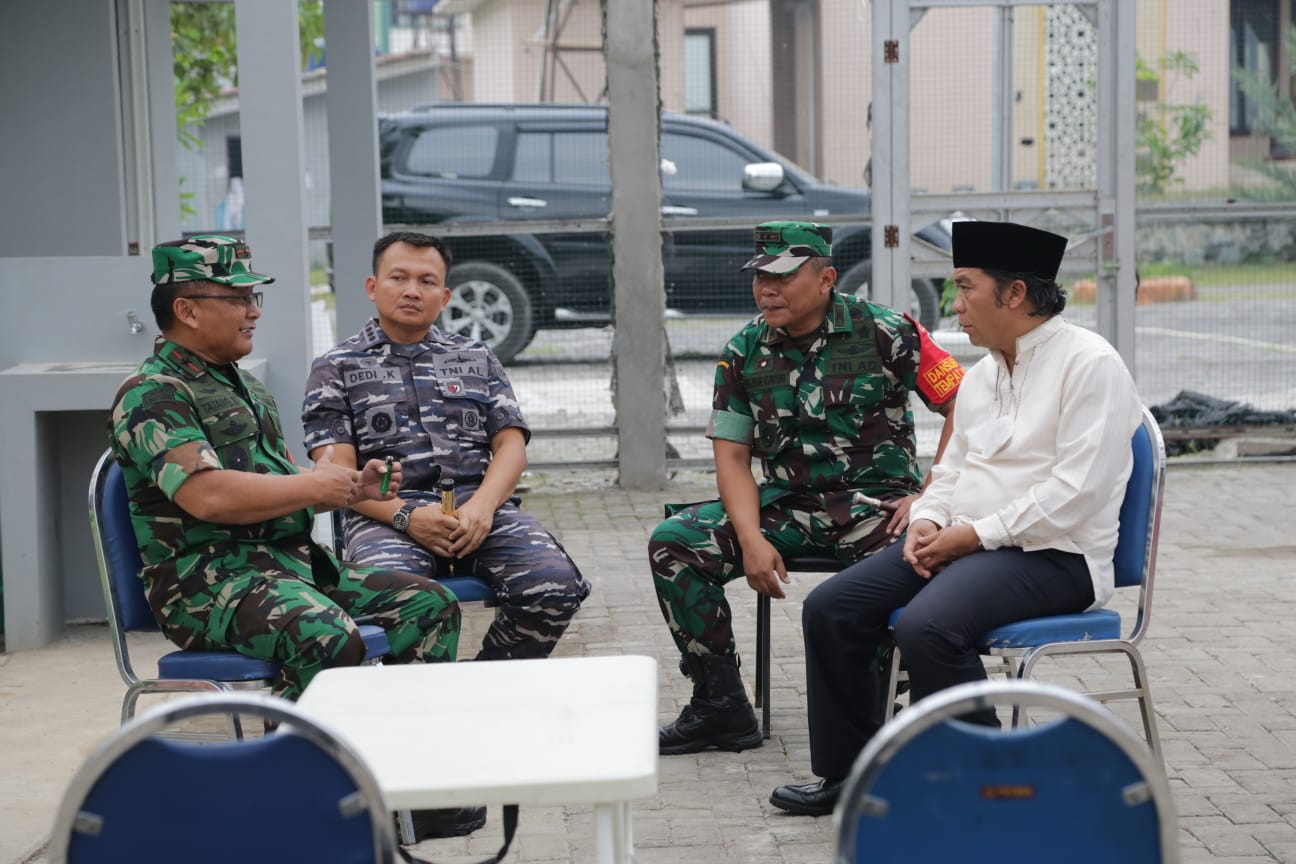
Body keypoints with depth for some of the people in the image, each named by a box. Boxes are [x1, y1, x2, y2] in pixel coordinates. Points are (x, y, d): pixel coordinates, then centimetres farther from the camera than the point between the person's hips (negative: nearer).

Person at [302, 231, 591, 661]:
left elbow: (511, 445, 13)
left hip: (478, 507, 3)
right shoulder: (337, 367, 15)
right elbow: (338, 471, 4)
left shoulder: (477, 359, 24)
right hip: (387, 515, -3)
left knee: (556, 587, -26)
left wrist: (482, 506, -8)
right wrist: (405, 515, -14)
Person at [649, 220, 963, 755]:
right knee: (672, 544, -14)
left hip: (876, 499, -4)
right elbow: (732, 457, 4)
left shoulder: (884, 334, -5)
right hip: (788, 504, 4)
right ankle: (720, 706, -5)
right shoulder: (744, 353, 6)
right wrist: (752, 540, -12)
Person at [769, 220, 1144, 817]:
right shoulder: (981, 374, 18)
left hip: (1051, 555, -9)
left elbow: (1078, 488, -19)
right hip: (964, 543, 9)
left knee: (926, 627, -33)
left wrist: (976, 534, -17)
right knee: (828, 609, -4)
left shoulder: (1089, 363, -10)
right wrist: (926, 522, 2)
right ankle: (848, 773, 7)